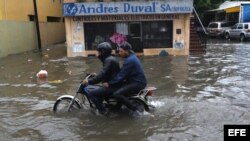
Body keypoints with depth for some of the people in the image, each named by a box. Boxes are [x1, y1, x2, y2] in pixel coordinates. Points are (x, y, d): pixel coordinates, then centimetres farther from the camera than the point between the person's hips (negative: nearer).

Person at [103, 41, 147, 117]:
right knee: (115, 87, 16)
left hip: (138, 83, -11)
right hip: (135, 81, 11)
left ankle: (135, 109, -14)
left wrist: (109, 83, -16)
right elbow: (122, 72, 17)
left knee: (116, 94, -22)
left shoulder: (130, 60, -19)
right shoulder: (132, 57, 12)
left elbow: (121, 75, -21)